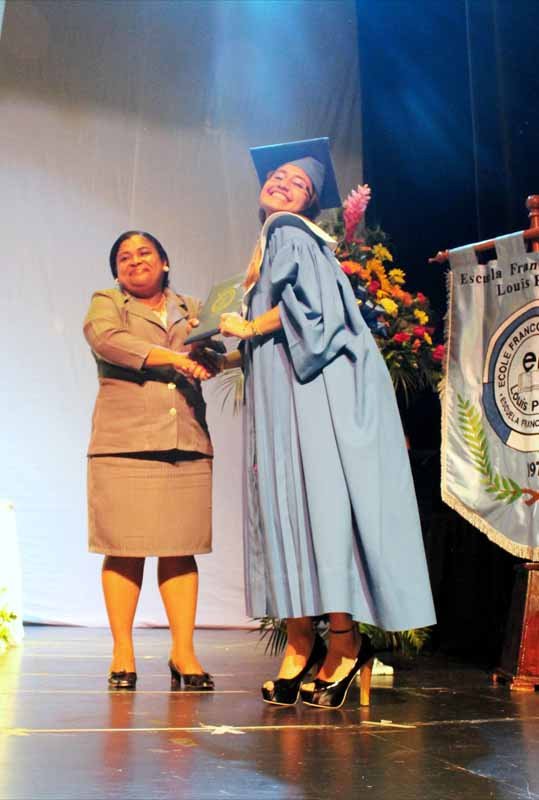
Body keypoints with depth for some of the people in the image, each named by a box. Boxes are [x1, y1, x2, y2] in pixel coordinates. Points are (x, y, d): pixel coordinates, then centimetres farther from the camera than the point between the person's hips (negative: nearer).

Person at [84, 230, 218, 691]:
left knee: (180, 549, 0)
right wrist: (174, 357, -14)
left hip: (187, 446, 3)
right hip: (125, 444, -2)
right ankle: (123, 653, 4)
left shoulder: (191, 309, 23)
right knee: (124, 549, -4)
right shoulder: (107, 303, 12)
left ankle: (184, 652, 4)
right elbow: (106, 339, -9)